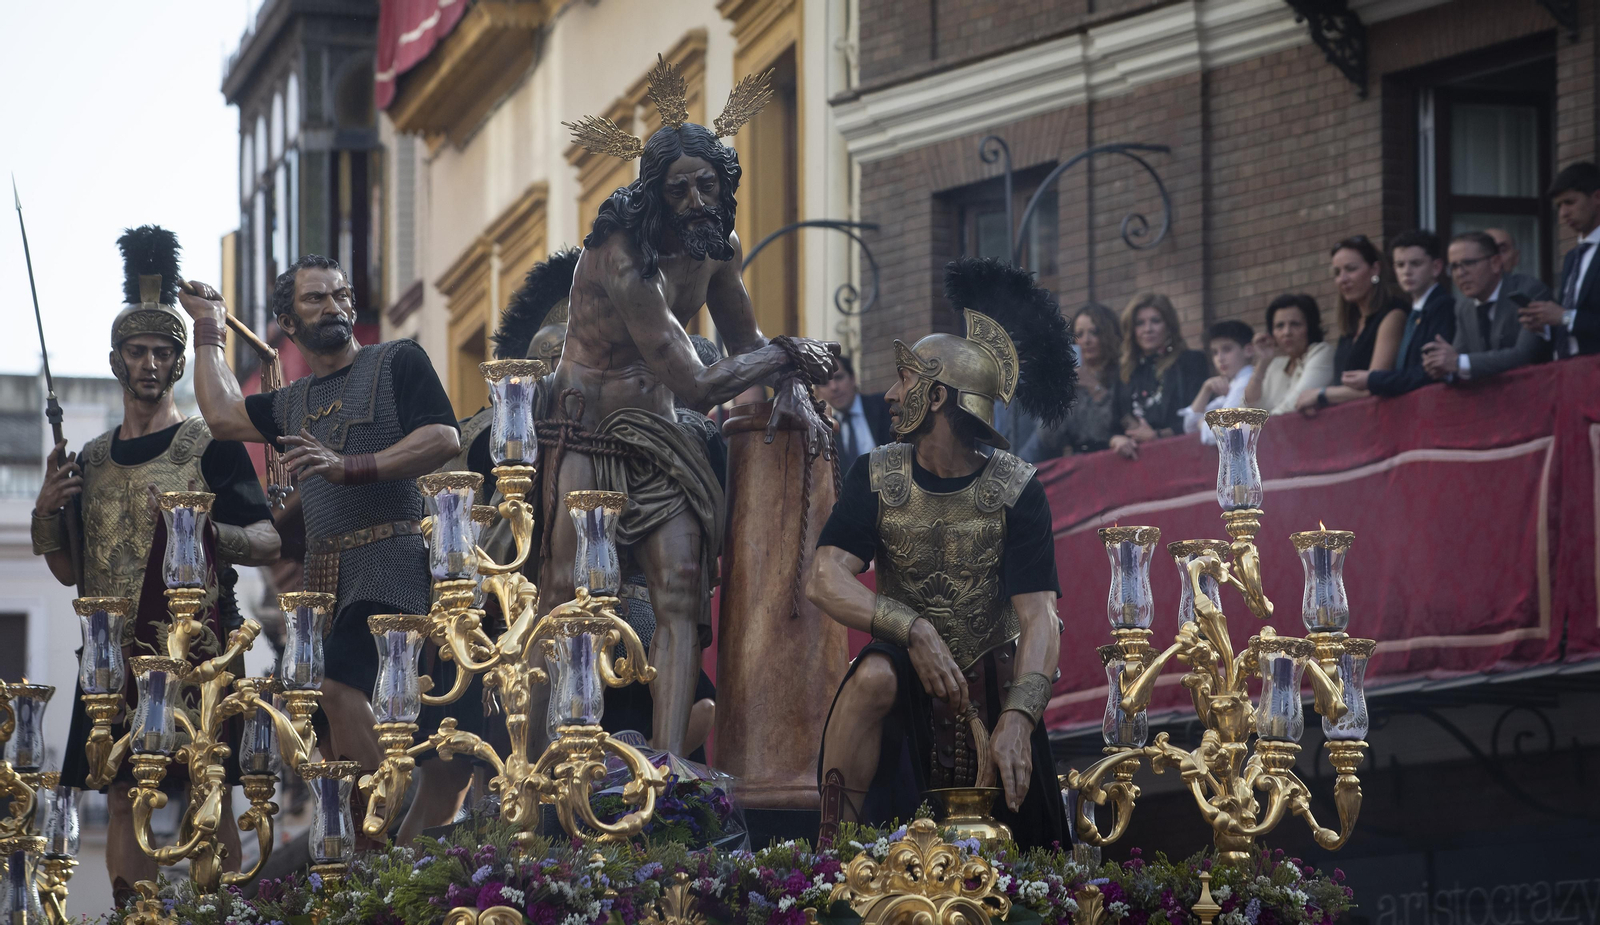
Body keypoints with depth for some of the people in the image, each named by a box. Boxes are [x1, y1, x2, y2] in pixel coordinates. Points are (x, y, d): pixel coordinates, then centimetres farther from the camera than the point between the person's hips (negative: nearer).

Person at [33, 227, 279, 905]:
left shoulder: (212, 447, 1)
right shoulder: (90, 461, 16)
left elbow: (268, 543, -3)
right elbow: (70, 571, 19)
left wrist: (211, 531, -22)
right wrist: (48, 511, 1)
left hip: (196, 647, -5)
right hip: (116, 651, 5)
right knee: (122, 799, 2)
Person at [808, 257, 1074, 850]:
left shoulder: (1016, 490, -10)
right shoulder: (878, 478, -3)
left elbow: (1039, 617, -19)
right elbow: (823, 579, -16)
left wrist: (1018, 718, -36)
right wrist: (914, 631, -33)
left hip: (990, 691, 0)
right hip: (909, 683, 0)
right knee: (875, 675, -33)